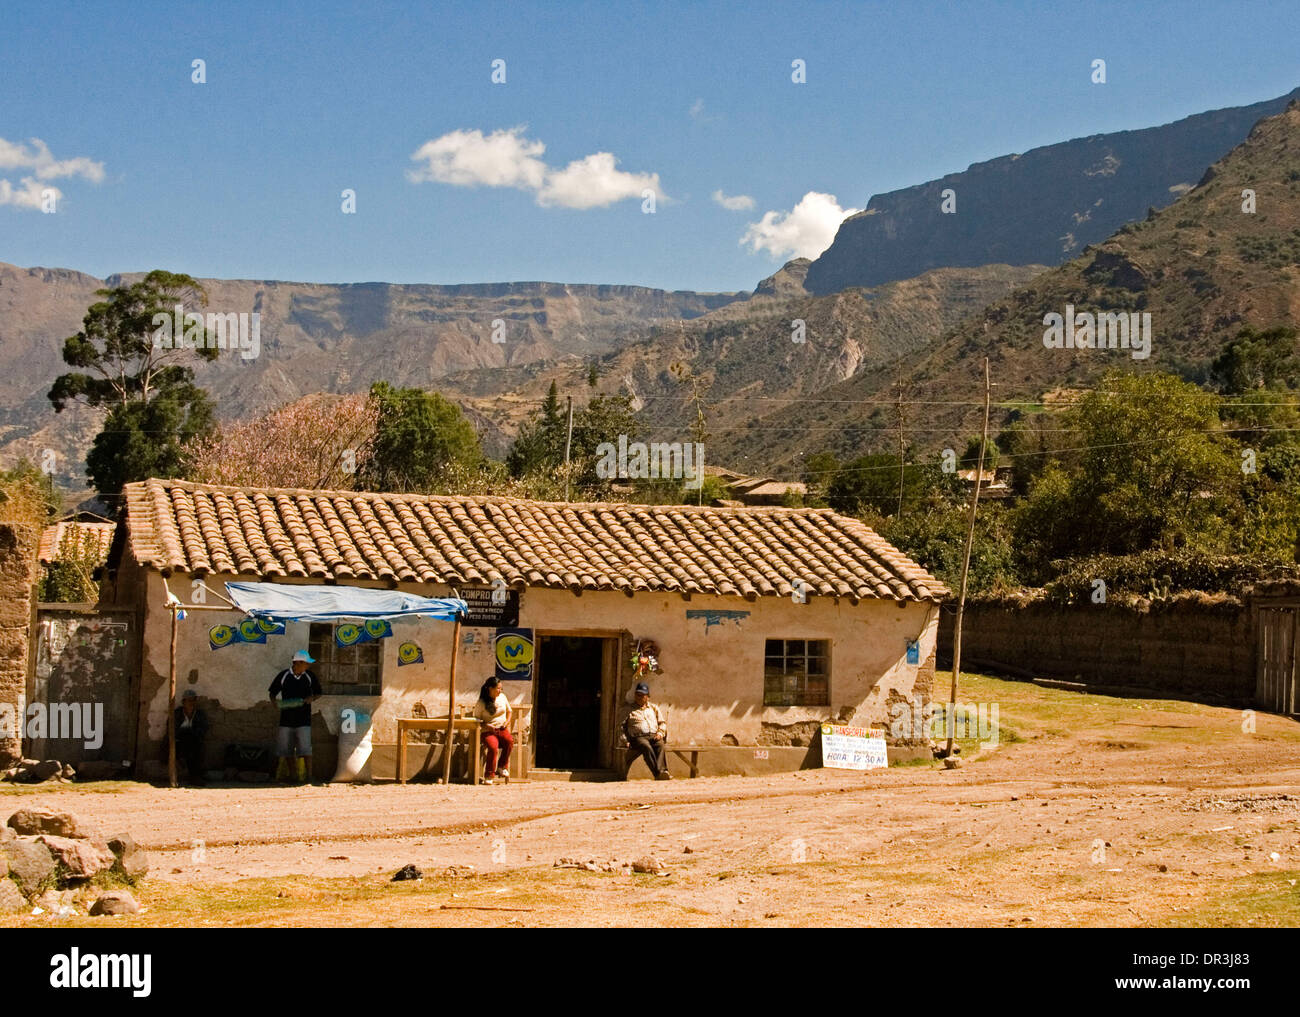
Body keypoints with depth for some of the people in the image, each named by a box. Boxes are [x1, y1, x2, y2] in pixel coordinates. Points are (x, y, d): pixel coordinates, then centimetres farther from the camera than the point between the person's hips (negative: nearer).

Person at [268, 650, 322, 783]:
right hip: (286, 718, 1)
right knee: (283, 749, 7)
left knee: (305, 749, -8)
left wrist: (312, 698, -8)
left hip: (304, 719, -1)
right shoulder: (283, 676, -1)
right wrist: (275, 703, -12)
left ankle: (308, 776, -5)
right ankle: (282, 776, 18)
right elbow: (272, 693, 8)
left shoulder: (310, 677, 2)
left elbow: (318, 693, 14)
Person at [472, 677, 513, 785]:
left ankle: (503, 767, -16)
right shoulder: (480, 703, -3)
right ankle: (489, 776, -24)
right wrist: (486, 725, -15)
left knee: (509, 741, -32)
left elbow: (509, 711, 23)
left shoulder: (502, 697, 9)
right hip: (488, 731, -3)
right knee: (493, 747, -34)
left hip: (502, 729, 3)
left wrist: (507, 721, 3)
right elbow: (477, 719, 4)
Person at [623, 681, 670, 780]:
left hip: (654, 736, 2)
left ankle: (662, 771, -56)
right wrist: (625, 740, -3)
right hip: (638, 737, -2)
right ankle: (657, 772, -54)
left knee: (661, 746, -34)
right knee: (646, 747, -38)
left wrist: (660, 733, 2)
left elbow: (662, 723, 25)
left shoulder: (654, 708, 28)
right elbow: (622, 727, 13)